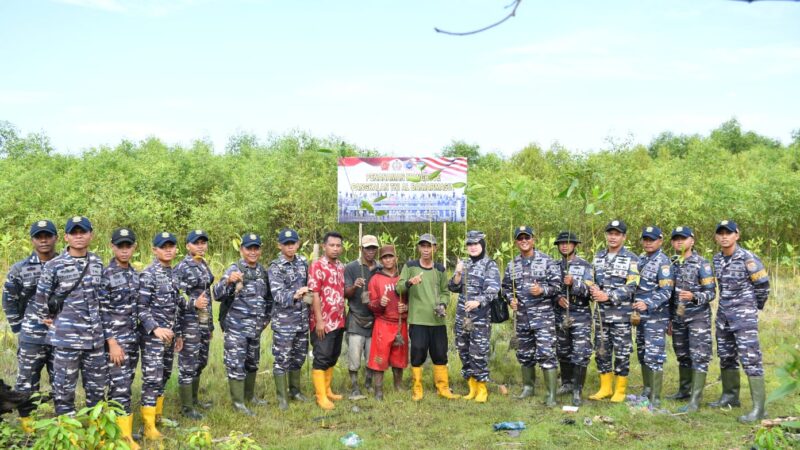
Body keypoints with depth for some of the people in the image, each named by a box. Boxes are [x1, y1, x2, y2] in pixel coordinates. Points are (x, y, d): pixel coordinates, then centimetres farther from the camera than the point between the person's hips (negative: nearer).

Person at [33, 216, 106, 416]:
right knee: (64, 388, 4)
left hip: (96, 337, 4)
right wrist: (48, 319, 6)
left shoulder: (98, 263, 6)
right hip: (67, 338, -4)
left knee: (97, 387, 12)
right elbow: (41, 297, -1)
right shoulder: (53, 266, -7)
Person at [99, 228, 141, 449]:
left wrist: (139, 334, 16)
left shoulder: (135, 274, 10)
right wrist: (112, 342, -18)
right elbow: (102, 312, -14)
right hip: (116, 338, -7)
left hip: (134, 337, 7)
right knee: (120, 387, -6)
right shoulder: (105, 275, -11)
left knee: (125, 384, 12)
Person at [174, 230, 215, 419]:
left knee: (200, 361, 15)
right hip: (189, 321, -8)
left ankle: (194, 399, 29)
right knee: (188, 363, -2)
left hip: (205, 320, 8)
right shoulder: (181, 268, -12)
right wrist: (194, 303, -28)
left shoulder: (205, 265, 12)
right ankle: (186, 406, 7)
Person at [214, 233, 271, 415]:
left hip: (255, 327, 6)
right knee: (236, 364, -2)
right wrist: (228, 281, -38)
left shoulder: (263, 271, 8)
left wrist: (267, 317, 16)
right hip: (236, 326, -6)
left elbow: (268, 296, 22)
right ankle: (238, 402, 7)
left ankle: (250, 395, 31)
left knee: (252, 362, 17)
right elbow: (218, 295, -21)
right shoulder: (234, 270, -11)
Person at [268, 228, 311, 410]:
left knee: (298, 357, 15)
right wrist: (294, 295, -36)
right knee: (282, 359, 0)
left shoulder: (303, 263, 7)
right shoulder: (276, 267, -11)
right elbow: (278, 294, -21)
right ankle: (282, 397, 10)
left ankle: (295, 390, 31)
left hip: (302, 320, 6)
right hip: (283, 321, -6)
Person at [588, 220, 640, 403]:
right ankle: (605, 388, 21)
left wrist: (608, 296, -20)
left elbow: (631, 286, -12)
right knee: (601, 351, 9)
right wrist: (593, 290, -9)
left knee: (622, 353, 2)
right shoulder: (598, 257, 12)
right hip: (601, 313, 5)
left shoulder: (631, 259, -4)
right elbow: (591, 280, 15)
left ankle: (620, 390, 12)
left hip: (621, 314, -5)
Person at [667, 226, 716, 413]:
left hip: (698, 317, -6)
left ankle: (695, 400, -9)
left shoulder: (702, 264, -7)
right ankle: (684, 390, 27)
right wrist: (669, 319, 15)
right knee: (682, 356, 14)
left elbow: (711, 292, -10)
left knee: (699, 357, -8)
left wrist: (694, 296, -29)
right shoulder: (672, 264, 9)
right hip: (678, 318, 6)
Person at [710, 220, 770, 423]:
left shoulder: (748, 258, -13)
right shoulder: (717, 259, 7)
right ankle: (730, 396, 30)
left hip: (744, 315, -7)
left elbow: (763, 285, -6)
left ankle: (758, 407, -8)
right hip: (723, 314, 7)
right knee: (726, 357, 15)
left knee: (750, 359, -9)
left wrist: (755, 307, 5)